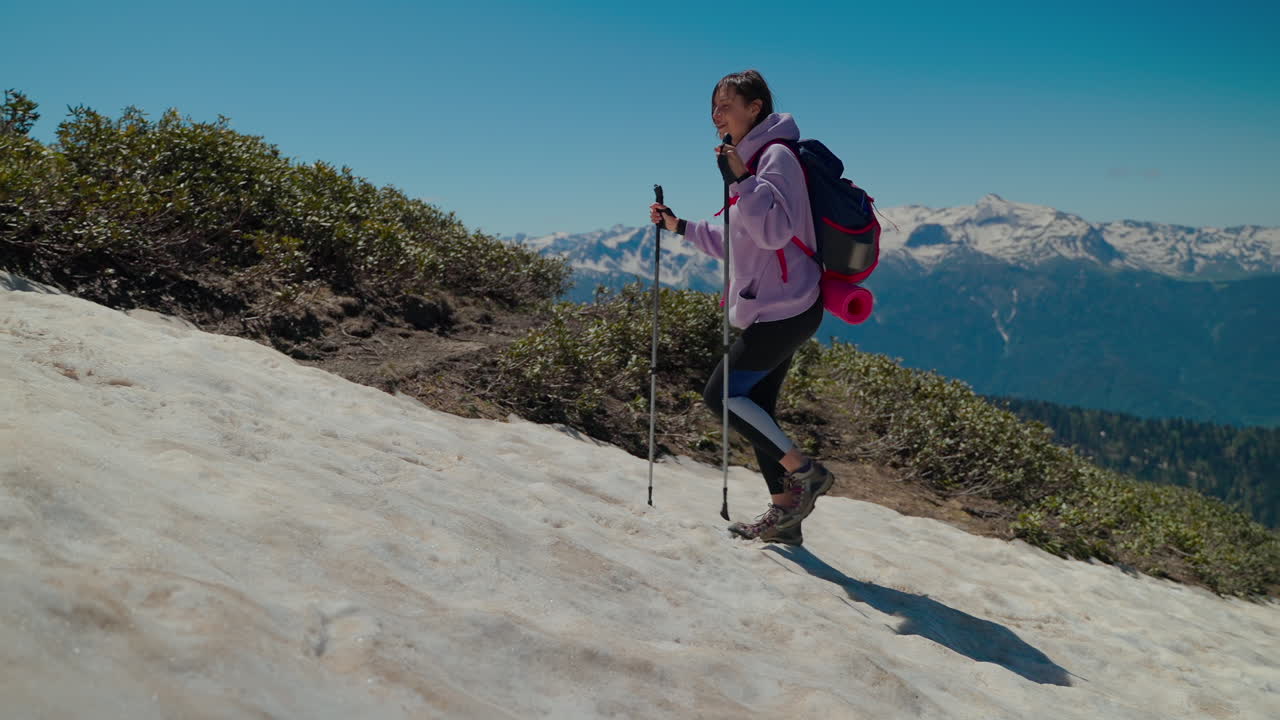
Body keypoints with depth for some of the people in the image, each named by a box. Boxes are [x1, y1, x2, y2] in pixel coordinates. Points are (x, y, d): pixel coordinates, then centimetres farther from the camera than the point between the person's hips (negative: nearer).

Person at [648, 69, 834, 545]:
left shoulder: (775, 156, -12)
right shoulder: (754, 159, 19)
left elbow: (773, 231, -25)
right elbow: (734, 244, 23)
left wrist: (740, 177, -28)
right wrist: (680, 227, 20)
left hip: (783, 309, -10)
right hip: (776, 309, 10)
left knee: (721, 394, -7)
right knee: (756, 405, 10)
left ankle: (805, 472, 2)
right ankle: (784, 512, 16)